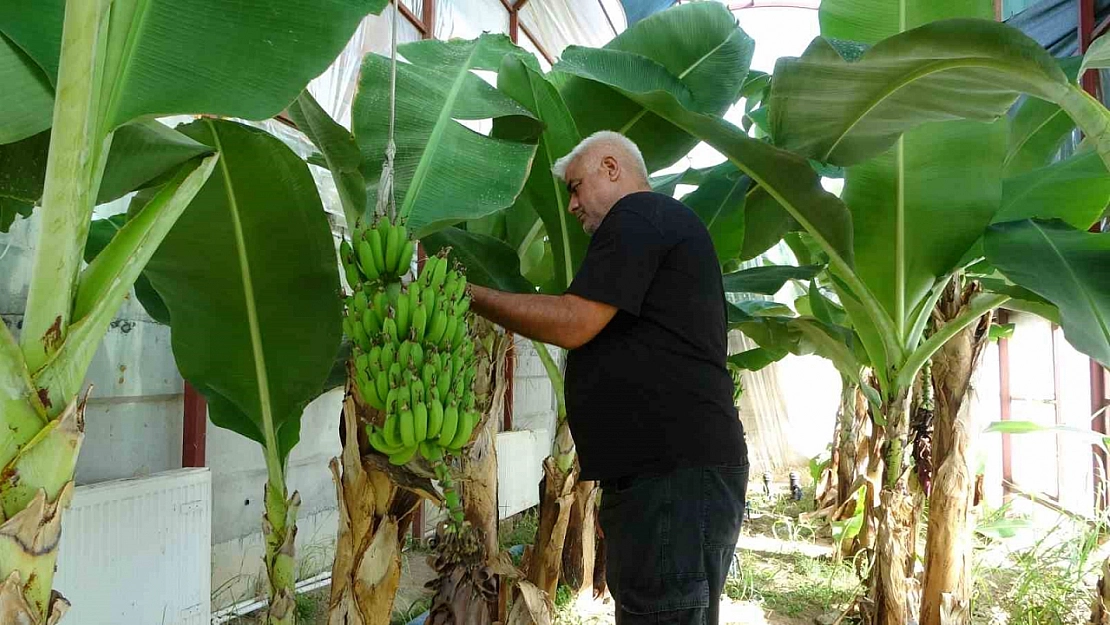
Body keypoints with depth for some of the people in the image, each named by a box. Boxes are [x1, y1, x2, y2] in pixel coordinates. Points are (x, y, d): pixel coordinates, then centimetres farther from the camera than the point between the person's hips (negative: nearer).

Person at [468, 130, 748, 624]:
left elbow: (573, 323, -14)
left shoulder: (639, 215, -5)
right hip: (678, 470, 11)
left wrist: (470, 295, -3)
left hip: (674, 476, -11)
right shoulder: (667, 225, 28)